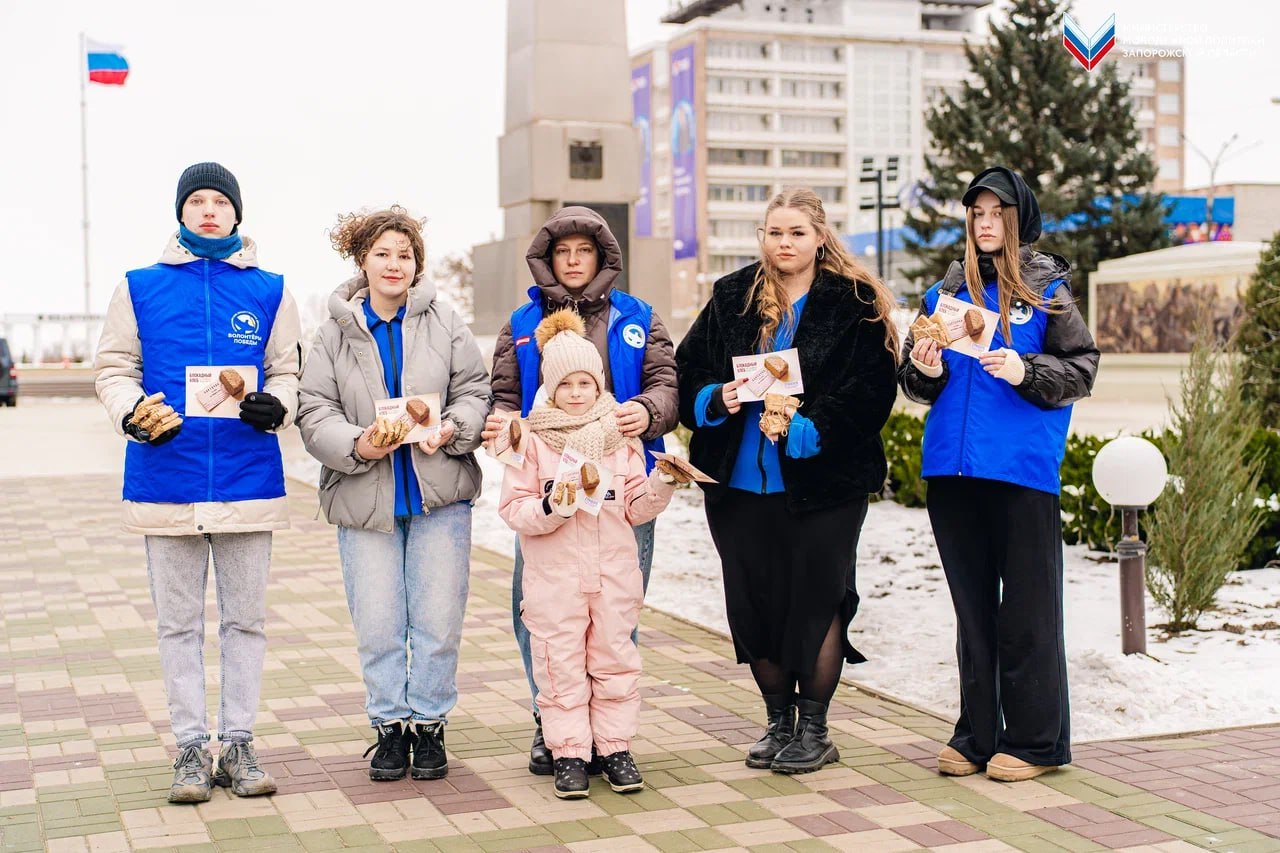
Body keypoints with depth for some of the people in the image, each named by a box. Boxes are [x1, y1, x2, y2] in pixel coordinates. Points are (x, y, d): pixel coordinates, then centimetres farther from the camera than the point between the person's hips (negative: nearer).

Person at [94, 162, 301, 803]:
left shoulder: (269, 291, 7)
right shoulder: (141, 287, 6)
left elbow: (288, 371, 9)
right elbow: (114, 368, 6)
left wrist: (275, 406, -12)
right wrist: (131, 413, -14)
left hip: (248, 480, 1)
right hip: (166, 480, 0)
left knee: (245, 618, 7)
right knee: (179, 622, 6)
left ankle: (238, 742, 17)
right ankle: (192, 747, 15)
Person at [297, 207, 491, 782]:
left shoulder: (444, 323, 4)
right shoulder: (336, 332, 3)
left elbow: (475, 390, 3)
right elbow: (313, 411, -1)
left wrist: (453, 429, -16)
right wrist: (355, 444, -19)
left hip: (439, 496, 0)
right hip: (364, 497, 0)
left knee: (439, 622, 4)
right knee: (378, 626, 5)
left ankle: (429, 724, 19)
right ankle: (389, 727, 20)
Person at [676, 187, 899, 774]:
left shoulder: (853, 306, -3)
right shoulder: (731, 299, 9)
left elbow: (869, 393, -9)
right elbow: (688, 372, 9)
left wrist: (802, 430, -19)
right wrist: (718, 398, -11)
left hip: (822, 482, -4)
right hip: (739, 482, 4)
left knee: (817, 600, 2)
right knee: (753, 601, 9)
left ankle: (813, 729, 17)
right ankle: (779, 722, 24)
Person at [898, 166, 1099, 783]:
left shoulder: (1045, 288, 2)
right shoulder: (945, 292, 13)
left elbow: (1082, 369, -2)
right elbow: (914, 383, 15)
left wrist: (1026, 372, -18)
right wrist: (925, 372, -6)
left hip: (1023, 470, -4)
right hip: (953, 469, 4)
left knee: (1027, 610, 0)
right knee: (972, 608, 11)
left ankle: (1035, 740, 11)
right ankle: (977, 735, 20)